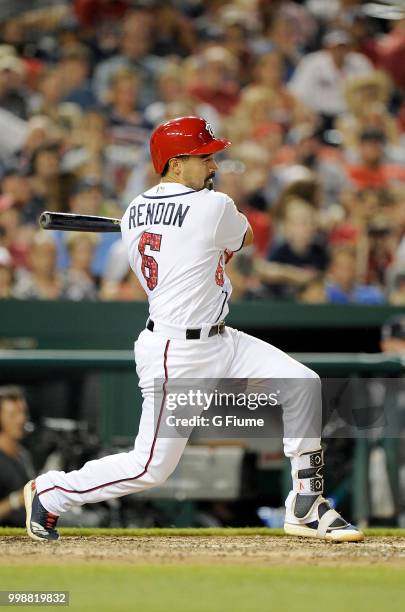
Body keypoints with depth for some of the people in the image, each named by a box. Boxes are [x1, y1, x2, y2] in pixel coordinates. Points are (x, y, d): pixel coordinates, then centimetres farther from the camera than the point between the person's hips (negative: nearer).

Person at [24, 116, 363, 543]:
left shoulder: (133, 214, 6)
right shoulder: (213, 207, -17)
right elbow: (247, 238, 5)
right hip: (175, 354, -10)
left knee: (302, 383, 2)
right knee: (151, 467, -2)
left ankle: (306, 508, 5)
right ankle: (50, 492, 17)